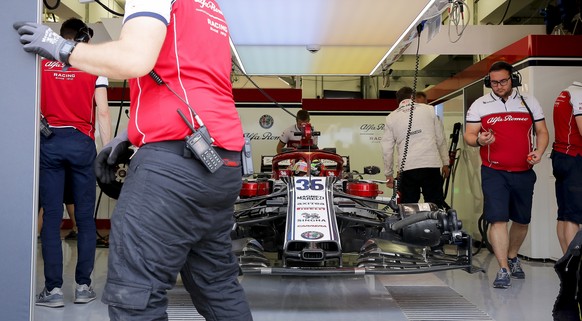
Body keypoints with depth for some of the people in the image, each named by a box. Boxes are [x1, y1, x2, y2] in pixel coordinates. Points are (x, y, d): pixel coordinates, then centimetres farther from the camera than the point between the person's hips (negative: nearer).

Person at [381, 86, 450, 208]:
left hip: (408, 168, 1)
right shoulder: (429, 109, 8)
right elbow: (440, 139, 10)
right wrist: (445, 163, 19)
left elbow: (387, 149, 10)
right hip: (432, 165, -1)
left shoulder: (391, 118, 10)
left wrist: (388, 174, 18)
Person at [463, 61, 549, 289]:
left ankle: (512, 257, 36)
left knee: (522, 220, 13)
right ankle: (503, 270, -6)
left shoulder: (529, 102, 9)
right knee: (498, 219, -12)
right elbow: (468, 135, 0)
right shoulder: (479, 105, 3)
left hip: (523, 172, 3)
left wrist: (539, 151, -8)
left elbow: (542, 131, 12)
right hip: (494, 172, -3)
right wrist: (478, 140, -24)